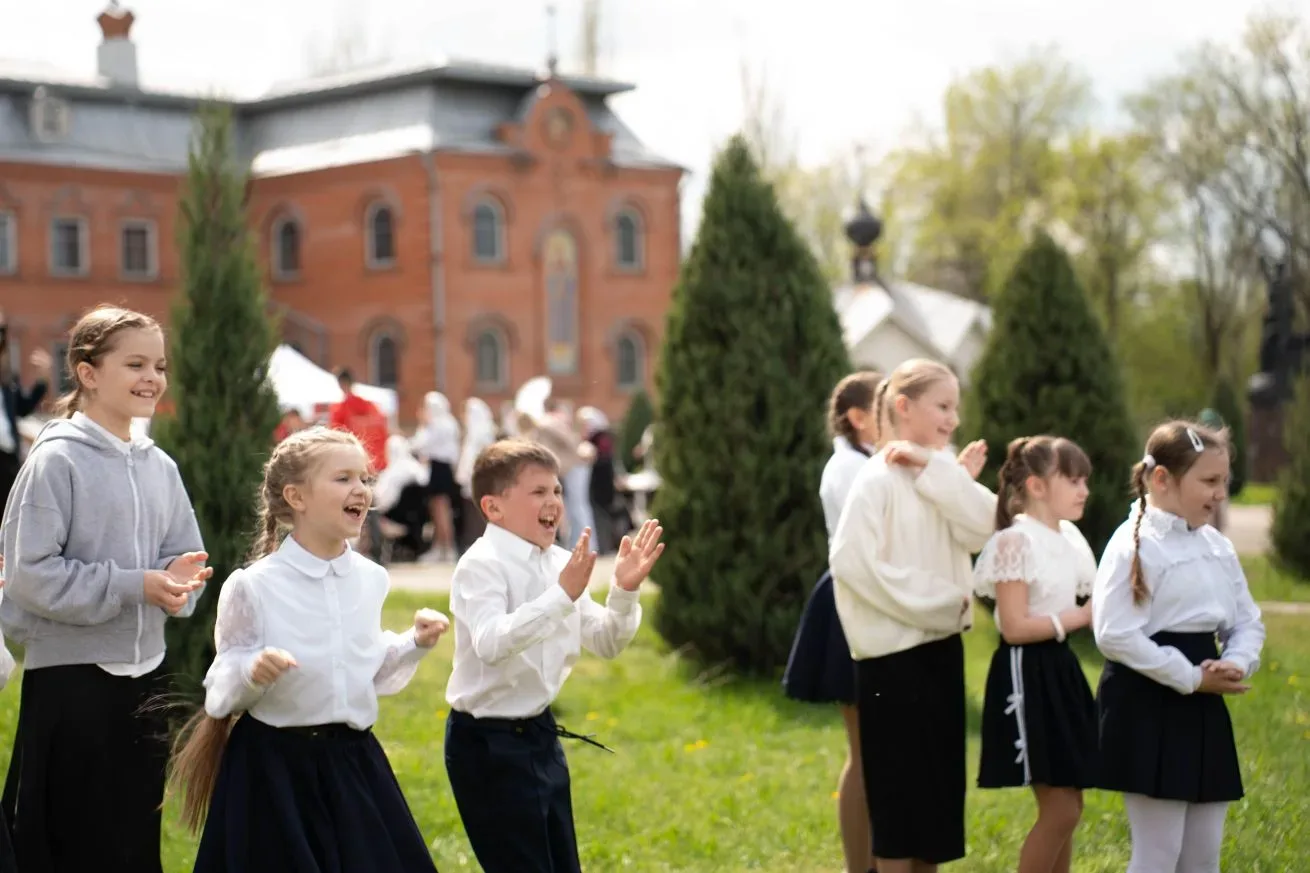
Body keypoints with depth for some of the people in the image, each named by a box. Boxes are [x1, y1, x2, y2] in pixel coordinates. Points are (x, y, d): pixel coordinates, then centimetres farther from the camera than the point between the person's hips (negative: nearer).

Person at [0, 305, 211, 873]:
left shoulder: (160, 467, 8)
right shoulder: (56, 461, -11)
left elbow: (185, 559, 11)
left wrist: (177, 579, -13)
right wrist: (134, 586, -21)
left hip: (145, 673, 6)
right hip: (70, 676, -6)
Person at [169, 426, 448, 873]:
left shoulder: (371, 579, 5)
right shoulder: (253, 586, -11)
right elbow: (221, 692, -5)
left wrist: (414, 643, 2)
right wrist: (251, 672, -25)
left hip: (354, 762, 5)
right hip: (276, 767, -5)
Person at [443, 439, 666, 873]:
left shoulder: (561, 564, 5)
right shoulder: (482, 565, -17)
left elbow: (606, 642, 10)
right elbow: (492, 644, -34)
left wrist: (624, 592, -8)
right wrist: (561, 596, -38)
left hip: (540, 735, 8)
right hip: (488, 743, -8)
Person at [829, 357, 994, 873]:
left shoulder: (942, 475, 9)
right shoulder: (878, 478, -13)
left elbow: (983, 530, -6)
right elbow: (855, 561, -21)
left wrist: (937, 470, -13)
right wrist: (941, 600, -17)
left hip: (940, 645, 7)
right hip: (894, 651, -7)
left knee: (938, 781, 12)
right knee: (898, 787, 0)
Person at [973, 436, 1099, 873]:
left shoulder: (1070, 538, 11)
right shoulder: (1016, 541, -14)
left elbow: (1087, 601, 14)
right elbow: (1014, 626, -19)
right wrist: (1082, 617, -14)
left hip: (1060, 670, 8)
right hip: (1026, 673, -8)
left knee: (1066, 806, 10)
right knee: (1060, 809, -8)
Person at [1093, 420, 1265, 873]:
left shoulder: (1218, 547, 11)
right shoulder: (1134, 545, -12)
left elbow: (1248, 622, 15)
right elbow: (1115, 635, -20)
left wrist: (1235, 663, -8)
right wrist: (1190, 677, -18)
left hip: (1203, 708, 8)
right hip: (1146, 706, -8)